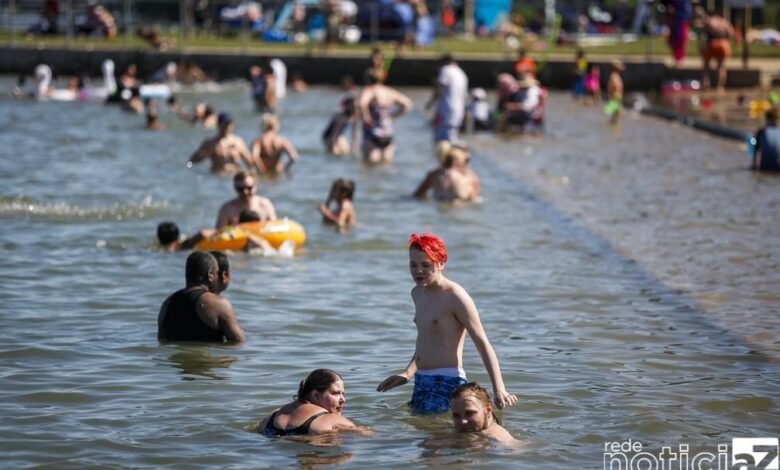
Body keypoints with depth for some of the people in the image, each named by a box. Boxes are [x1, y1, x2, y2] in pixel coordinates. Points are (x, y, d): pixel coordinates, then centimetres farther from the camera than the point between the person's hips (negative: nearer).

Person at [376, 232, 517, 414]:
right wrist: (408, 374, 27)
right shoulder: (417, 293, 14)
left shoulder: (455, 296, -11)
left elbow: (482, 343, -14)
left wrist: (498, 390, -21)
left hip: (447, 383, -9)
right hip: (422, 382, 9)